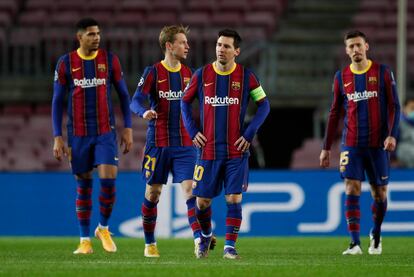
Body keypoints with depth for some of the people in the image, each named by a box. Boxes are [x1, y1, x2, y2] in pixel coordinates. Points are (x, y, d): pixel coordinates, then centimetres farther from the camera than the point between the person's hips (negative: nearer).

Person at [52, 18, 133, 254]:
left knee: (109, 179, -13)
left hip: (106, 131, 0)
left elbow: (124, 94, 8)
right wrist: (58, 137, -2)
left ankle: (104, 228, 9)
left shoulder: (110, 60, 2)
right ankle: (85, 240, 12)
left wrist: (128, 128, 2)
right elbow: (58, 101, 4)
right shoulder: (66, 63, 0)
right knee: (84, 185, 4)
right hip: (78, 134, 0)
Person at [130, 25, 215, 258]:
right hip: (158, 143, -3)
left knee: (190, 188, -11)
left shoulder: (188, 73, 9)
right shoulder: (153, 72, -4)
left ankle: (199, 238, -20)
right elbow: (136, 101, -15)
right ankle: (150, 244, 18)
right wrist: (144, 112, -36)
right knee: (153, 193, 5)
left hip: (185, 143, 3)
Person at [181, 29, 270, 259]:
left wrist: (249, 134, -3)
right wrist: (193, 131, 4)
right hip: (208, 149, 1)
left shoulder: (246, 76, -2)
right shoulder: (202, 75, 2)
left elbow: (264, 105, 5)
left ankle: (230, 246, -1)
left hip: (236, 150, -1)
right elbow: (185, 101, 13)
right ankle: (206, 236, 32)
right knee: (203, 200, 5)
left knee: (234, 199, -8)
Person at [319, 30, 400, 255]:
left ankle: (376, 236, 29)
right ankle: (355, 243, -13)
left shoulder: (382, 72, 1)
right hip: (351, 144, 1)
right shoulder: (341, 77, 7)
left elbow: (394, 106, -1)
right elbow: (335, 113, 12)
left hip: (378, 144, -1)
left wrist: (392, 135, -15)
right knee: (352, 190, -11)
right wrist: (326, 147, 11)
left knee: (379, 192, 6)